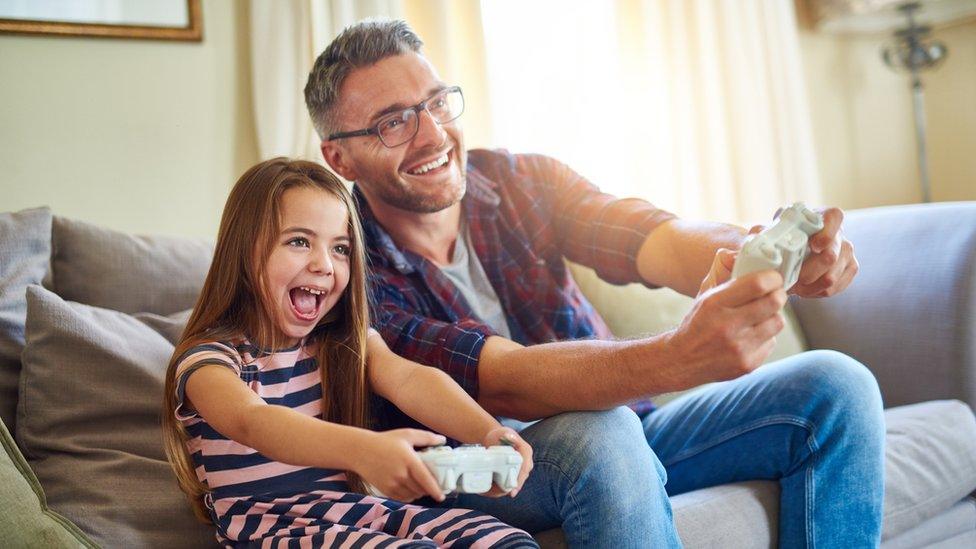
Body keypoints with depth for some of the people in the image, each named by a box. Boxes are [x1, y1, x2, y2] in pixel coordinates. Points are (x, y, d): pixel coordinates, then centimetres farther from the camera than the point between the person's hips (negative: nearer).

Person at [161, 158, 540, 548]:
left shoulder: (346, 343, 9)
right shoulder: (208, 359, -8)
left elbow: (408, 378, -12)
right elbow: (252, 421, -30)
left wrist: (489, 433, -33)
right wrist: (362, 449, -49)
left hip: (358, 510, 5)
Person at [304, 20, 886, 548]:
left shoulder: (523, 179, -3)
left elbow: (655, 241, -20)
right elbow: (501, 383, -30)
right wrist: (680, 355, -49)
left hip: (615, 430, 5)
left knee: (833, 387, -9)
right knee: (597, 435, -38)